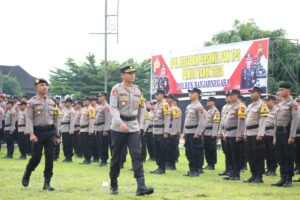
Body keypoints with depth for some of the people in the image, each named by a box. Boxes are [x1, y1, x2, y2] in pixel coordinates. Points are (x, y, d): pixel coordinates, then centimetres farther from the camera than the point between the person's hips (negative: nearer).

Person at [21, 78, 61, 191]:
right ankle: (26, 175, 25)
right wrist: (31, 134, -21)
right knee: (36, 157, -2)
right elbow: (29, 119, -9)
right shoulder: (32, 102, -2)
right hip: (38, 132, -3)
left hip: (50, 132, 4)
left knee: (49, 157, -2)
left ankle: (47, 183, 2)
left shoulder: (52, 102, 11)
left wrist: (57, 136, 13)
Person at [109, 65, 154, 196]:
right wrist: (120, 122, -28)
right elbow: (113, 108, -15)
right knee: (116, 157, 7)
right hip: (118, 128, -3)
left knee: (137, 155, -10)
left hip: (133, 128, 3)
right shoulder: (116, 89, -5)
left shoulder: (138, 90, 9)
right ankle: (113, 185, 22)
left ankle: (141, 186, -18)